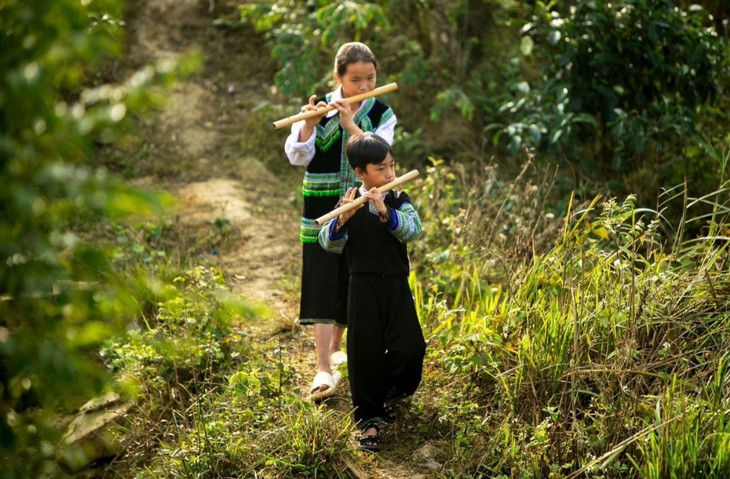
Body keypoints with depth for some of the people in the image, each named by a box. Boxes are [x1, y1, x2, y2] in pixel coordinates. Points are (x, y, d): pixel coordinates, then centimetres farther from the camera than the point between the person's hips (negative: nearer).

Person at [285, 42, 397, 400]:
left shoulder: (382, 114, 0)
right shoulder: (318, 109, -4)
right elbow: (297, 157, -14)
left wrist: (349, 123, -25)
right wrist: (309, 123, -29)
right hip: (322, 213, -2)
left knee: (351, 287, 12)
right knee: (322, 286, -8)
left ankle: (334, 348, 34)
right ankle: (324, 369, -9)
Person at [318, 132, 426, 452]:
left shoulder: (399, 201, 2)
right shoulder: (349, 205, -1)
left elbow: (413, 230, -16)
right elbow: (329, 244, -11)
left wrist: (385, 212, -31)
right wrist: (342, 220, -31)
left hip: (397, 285, 1)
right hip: (362, 286, -1)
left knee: (409, 348, -6)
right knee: (365, 351, 0)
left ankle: (389, 394, 24)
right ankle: (369, 419, 12)